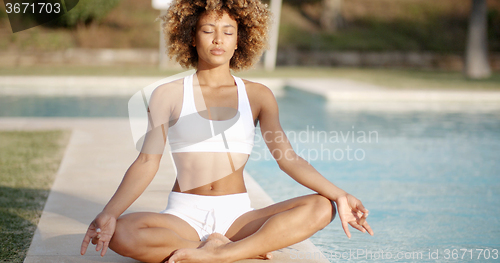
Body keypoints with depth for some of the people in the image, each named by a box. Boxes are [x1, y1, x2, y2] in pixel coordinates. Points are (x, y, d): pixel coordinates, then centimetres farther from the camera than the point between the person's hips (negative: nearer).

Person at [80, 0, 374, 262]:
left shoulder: (257, 96, 9)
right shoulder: (168, 95, 5)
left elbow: (287, 157, -1)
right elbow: (147, 162, -4)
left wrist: (338, 195, -16)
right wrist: (108, 214, -21)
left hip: (237, 216, 1)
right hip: (184, 215, -1)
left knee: (321, 207, -23)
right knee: (120, 234, -33)